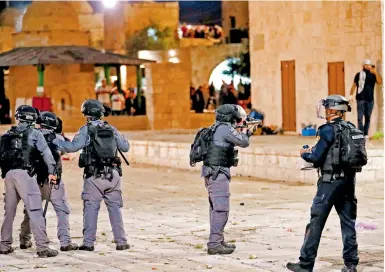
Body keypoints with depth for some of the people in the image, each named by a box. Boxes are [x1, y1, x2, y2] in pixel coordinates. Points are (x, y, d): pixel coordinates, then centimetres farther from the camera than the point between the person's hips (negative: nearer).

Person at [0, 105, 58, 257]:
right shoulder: (33, 133, 5)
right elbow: (46, 152, -3)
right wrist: (52, 171, -3)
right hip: (24, 173, -5)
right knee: (35, 210, -9)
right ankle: (42, 246, -16)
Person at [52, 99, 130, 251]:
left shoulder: (86, 130, -4)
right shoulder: (112, 129, 8)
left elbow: (73, 147, -15)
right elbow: (125, 147, 14)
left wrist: (54, 141, -6)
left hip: (94, 176, -3)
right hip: (113, 175, 3)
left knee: (91, 209, 2)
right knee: (115, 208, 9)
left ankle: (88, 243, -2)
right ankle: (121, 242, 7)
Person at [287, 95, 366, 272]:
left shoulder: (328, 130, -13)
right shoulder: (353, 129, 9)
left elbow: (316, 157, -15)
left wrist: (304, 154, 7)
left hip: (330, 182, -6)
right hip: (348, 181, 7)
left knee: (316, 223, 1)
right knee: (348, 222, 10)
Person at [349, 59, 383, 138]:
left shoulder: (373, 75, 8)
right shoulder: (359, 75, 8)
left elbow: (380, 81, -8)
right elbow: (354, 85, 10)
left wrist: (375, 72, -20)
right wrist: (351, 95, 0)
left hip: (370, 99, 2)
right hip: (361, 98, -2)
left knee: (368, 117, 5)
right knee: (360, 117, -10)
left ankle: (366, 133, 10)